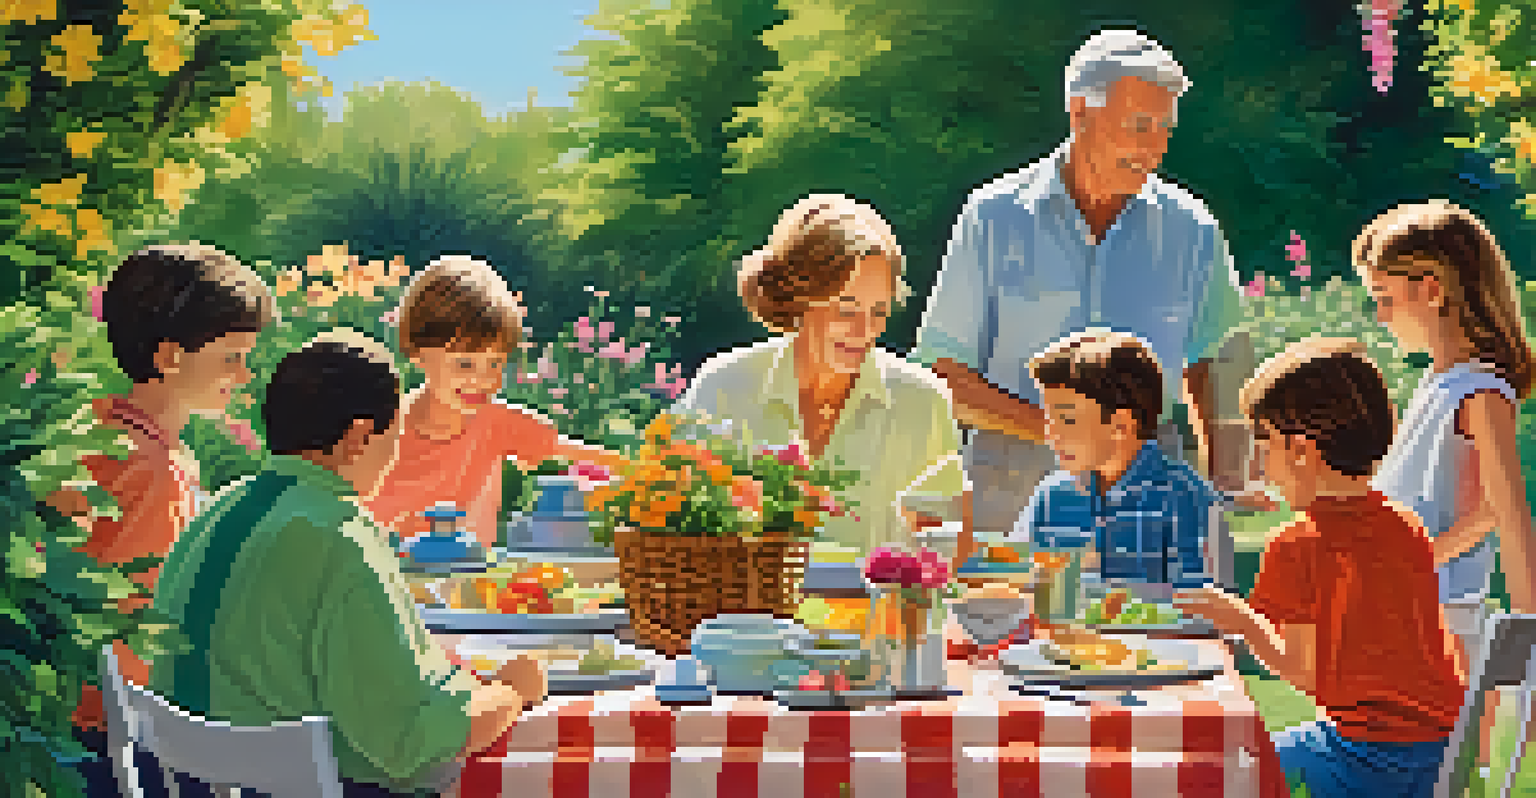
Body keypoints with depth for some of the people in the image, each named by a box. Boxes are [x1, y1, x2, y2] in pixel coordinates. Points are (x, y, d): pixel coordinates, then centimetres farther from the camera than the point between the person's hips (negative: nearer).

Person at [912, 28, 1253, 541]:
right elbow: (943, 373, 4)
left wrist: (1223, 483, 8)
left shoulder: (1190, 233, 10)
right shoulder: (997, 219, 4)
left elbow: (1212, 369, 23)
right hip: (1013, 490, -1)